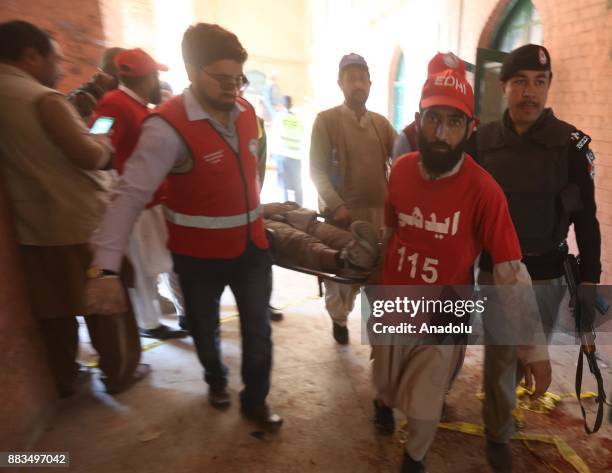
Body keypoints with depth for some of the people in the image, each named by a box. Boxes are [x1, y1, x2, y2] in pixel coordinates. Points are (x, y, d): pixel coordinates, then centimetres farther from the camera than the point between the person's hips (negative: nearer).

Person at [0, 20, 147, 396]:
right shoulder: (43, 98, -17)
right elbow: (90, 156, -19)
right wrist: (105, 142, 2)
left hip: (33, 226, 8)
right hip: (80, 221, -7)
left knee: (54, 309, 17)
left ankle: (65, 378, 32)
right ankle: (120, 373, 24)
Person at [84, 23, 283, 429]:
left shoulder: (246, 111, -3)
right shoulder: (168, 127, -23)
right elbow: (131, 196, -26)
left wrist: (257, 214, 13)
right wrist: (106, 268, -31)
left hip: (250, 243, 5)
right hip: (199, 254, -4)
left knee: (258, 330, 13)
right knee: (205, 329, 19)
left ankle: (255, 401, 35)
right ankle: (216, 382, 50)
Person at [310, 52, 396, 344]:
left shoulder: (381, 123, 13)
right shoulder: (326, 120, 0)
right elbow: (317, 170, -6)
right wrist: (336, 205, -16)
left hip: (379, 211, 3)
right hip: (342, 212, -3)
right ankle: (338, 318, 35)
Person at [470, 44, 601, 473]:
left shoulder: (571, 144, -6)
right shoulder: (483, 141, -3)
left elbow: (586, 217, -1)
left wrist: (590, 277, -3)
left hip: (548, 271, 1)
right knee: (501, 354, 7)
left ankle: (508, 393, 48)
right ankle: (499, 434, 26)